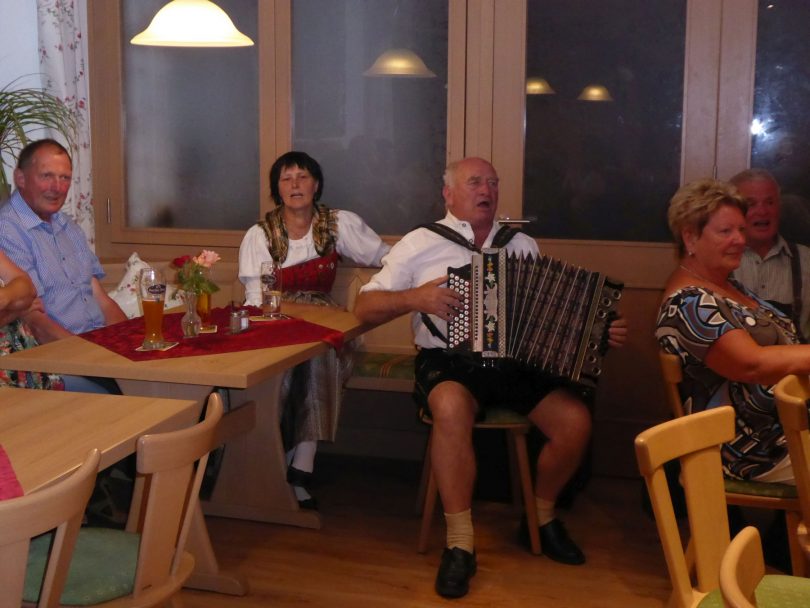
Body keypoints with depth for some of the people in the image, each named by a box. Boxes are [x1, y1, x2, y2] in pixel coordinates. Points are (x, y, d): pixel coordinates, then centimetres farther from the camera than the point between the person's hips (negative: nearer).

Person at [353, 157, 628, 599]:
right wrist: (413, 298, -16)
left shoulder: (522, 245, 14)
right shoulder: (421, 243, 4)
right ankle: (460, 542, -23)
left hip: (517, 360, 4)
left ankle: (541, 516, 9)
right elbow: (364, 307, 2)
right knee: (452, 408, -38)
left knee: (576, 419, -20)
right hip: (448, 360, -3)